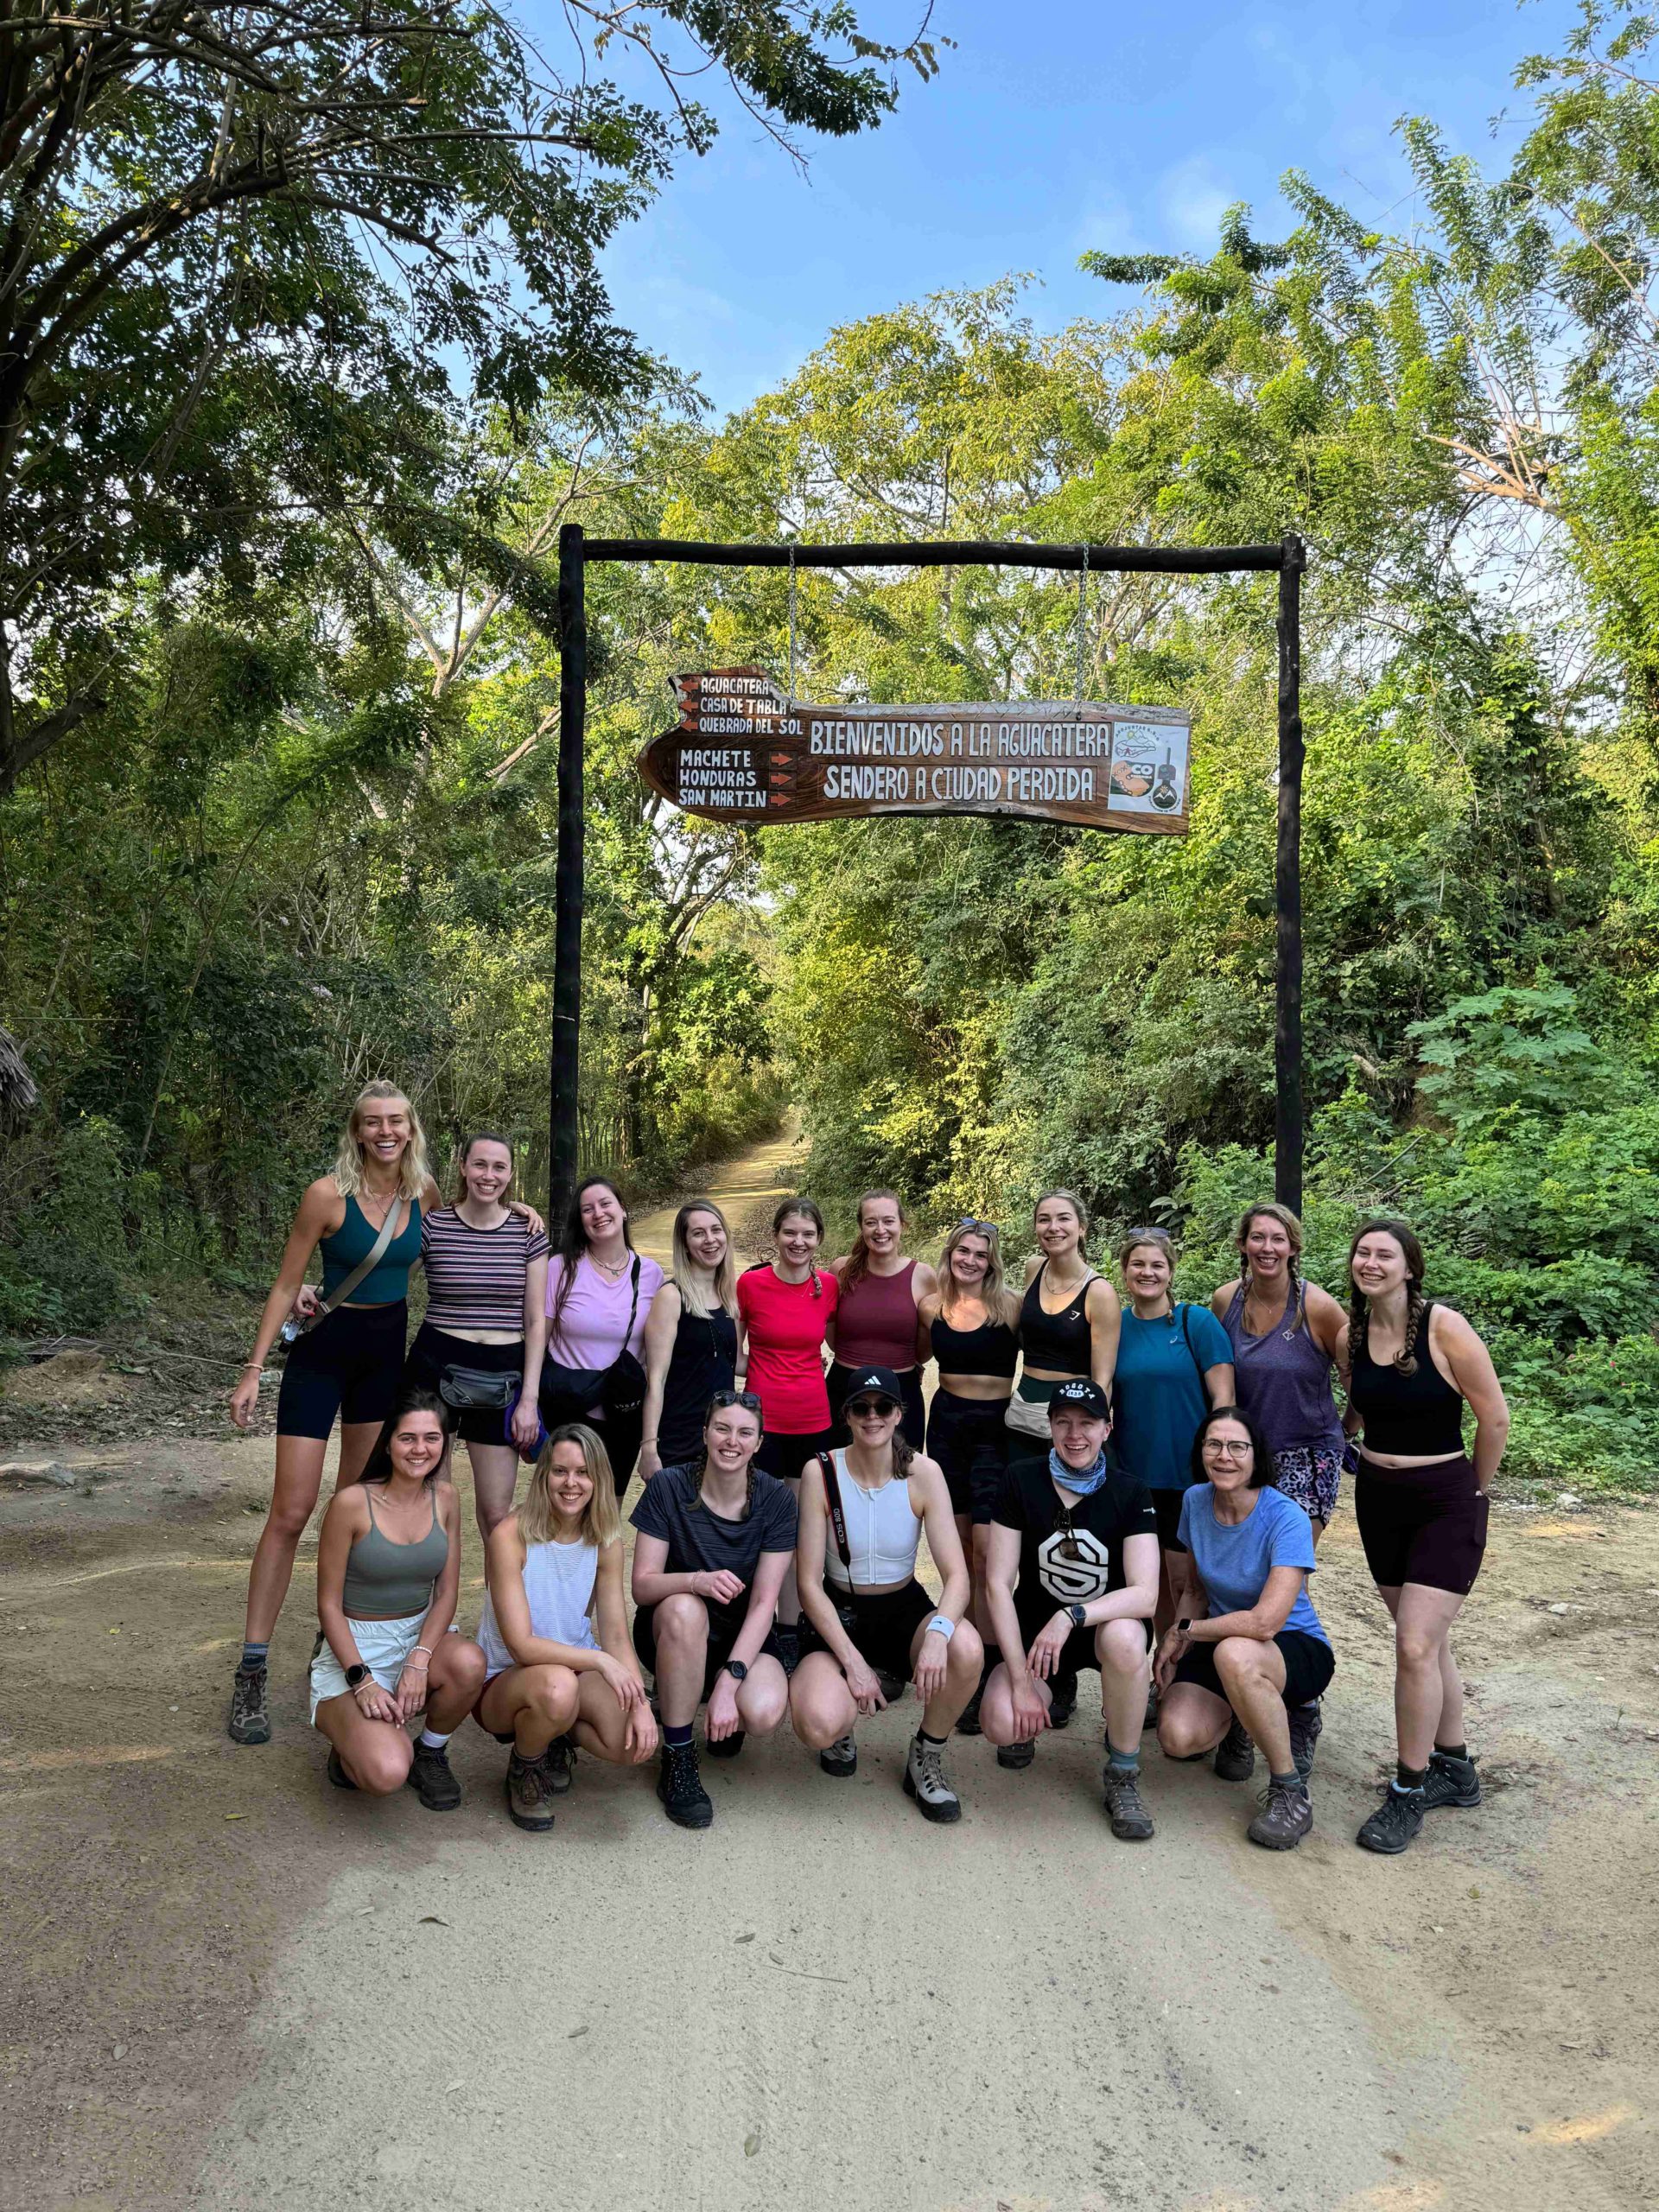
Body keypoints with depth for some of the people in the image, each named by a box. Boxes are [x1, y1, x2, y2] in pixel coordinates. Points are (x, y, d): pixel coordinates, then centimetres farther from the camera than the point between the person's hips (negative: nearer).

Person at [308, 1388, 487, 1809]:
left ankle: (431, 1755, -1)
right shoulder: (352, 1502, -16)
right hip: (353, 1648, -4)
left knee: (469, 1662, -32)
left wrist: (419, 1660, -17)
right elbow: (329, 1604, -10)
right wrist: (362, 1680, -19)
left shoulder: (445, 1497, -2)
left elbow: (446, 1592, 0)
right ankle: (351, 1743, 10)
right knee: (387, 1774, -28)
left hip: (419, 1636, 4)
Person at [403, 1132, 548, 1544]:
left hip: (501, 1375, 0)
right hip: (436, 1366, 0)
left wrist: (529, 1399, -1)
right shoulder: (431, 1225, -2)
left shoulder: (528, 1233, 1)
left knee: (496, 1510, 3)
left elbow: (536, 1321, 2)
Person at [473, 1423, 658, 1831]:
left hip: (576, 1670, 4)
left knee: (636, 1743, -22)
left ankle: (557, 1736, 11)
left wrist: (640, 1703, -22)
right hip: (502, 1682, -4)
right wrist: (599, 1660, -29)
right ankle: (523, 1768, -4)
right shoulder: (511, 1535, -19)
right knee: (557, 1685, -38)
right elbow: (521, 1645, -23)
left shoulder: (605, 1541, -3)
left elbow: (617, 1636, -7)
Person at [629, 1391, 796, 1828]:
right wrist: (697, 1581, -35)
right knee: (684, 1609, -37)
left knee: (764, 1713, -31)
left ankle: (724, 1716, 8)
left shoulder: (775, 1499, -10)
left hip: (743, 1636, 1)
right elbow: (642, 1585, -14)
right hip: (671, 1634, 0)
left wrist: (729, 1680, -25)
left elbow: (764, 1602, -13)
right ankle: (677, 1761, -20)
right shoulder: (668, 1488, -12)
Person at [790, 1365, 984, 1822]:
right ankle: (843, 1725, 11)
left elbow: (956, 1574, -15)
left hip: (905, 1610, 2)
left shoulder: (923, 1473, -9)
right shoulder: (821, 1473, -12)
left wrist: (939, 1631, -36)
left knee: (966, 1649, -33)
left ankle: (925, 1760, -3)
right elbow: (809, 1583, -11)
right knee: (819, 1727, -30)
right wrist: (851, 1661, -21)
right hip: (838, 1613, -1)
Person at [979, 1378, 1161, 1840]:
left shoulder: (1130, 1494, -10)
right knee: (1001, 1726, -26)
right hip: (1033, 1629, 1)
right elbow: (998, 1584, -12)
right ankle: (1045, 1698, 13)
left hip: (1107, 1624, -1)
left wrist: (1071, 1617, -37)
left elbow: (1145, 1593, -21)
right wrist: (1021, 1681, -19)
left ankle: (1123, 1779, -15)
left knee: (1124, 1638, -37)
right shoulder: (1022, 1481, -10)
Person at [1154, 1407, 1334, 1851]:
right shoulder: (1196, 1501, -4)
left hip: (1297, 1649, -5)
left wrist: (1185, 1630, -18)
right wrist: (1174, 1646, -7)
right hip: (1221, 1644, 5)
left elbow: (1265, 1622, -32)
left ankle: (1290, 1791, -18)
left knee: (1235, 1654, -40)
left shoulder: (1286, 1518, -23)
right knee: (1177, 1738, -21)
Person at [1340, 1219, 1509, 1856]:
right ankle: (1455, 1770, 31)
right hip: (1377, 1498, 5)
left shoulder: (1444, 1328, -17)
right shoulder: (1350, 1337, -1)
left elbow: (1494, 1418, -9)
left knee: (1415, 1646, -11)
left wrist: (1474, 1493, 1)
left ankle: (1408, 1792, 5)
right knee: (1427, 1642, 15)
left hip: (1445, 1502, -5)